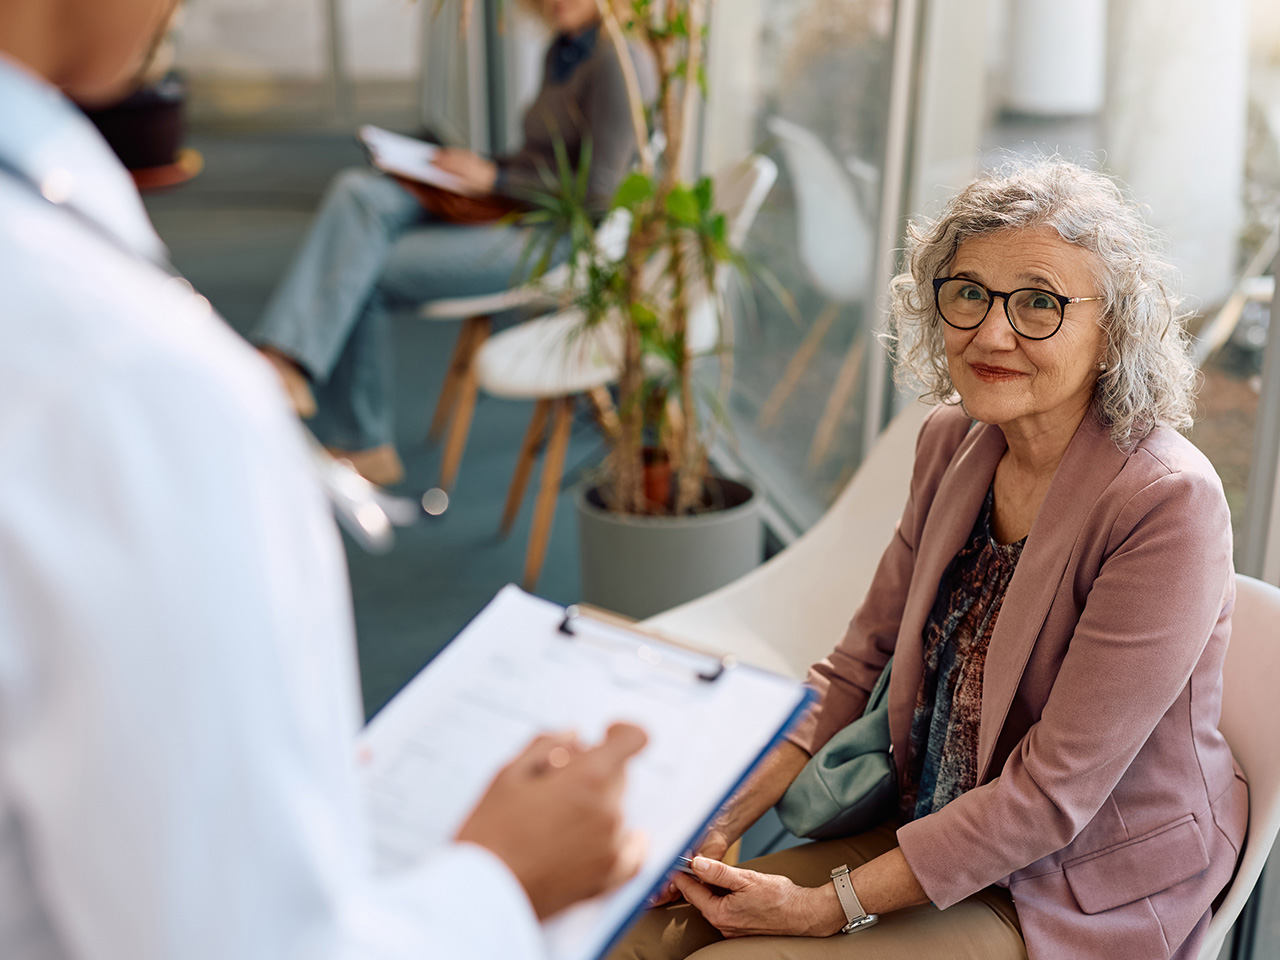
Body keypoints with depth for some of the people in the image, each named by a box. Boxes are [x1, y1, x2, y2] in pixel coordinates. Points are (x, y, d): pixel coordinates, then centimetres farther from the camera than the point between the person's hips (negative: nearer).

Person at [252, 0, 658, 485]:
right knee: (357, 193, -16)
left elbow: (597, 190, -17)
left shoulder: (618, 59, -12)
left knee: (361, 275, -15)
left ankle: (363, 443, -3)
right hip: (505, 212, 9)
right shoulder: (561, 50, 16)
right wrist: (475, 166, 6)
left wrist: (493, 177, -11)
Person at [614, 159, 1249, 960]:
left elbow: (1055, 790, -22)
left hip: (1092, 895, -6)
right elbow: (863, 656, 6)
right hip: (942, 828, 6)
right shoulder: (954, 443, -1)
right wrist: (728, 816, -4)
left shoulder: (1167, 503, -24)